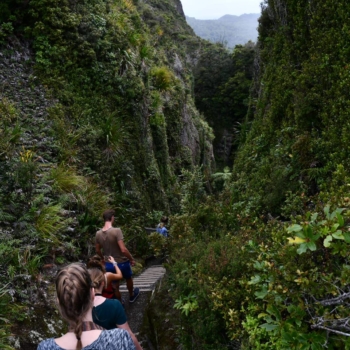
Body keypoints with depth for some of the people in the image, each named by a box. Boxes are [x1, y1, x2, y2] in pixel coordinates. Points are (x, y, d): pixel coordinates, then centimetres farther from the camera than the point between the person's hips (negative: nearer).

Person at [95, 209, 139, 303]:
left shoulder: (98, 233, -7)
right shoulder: (116, 230, -26)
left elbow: (98, 251, 5)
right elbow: (123, 249, -28)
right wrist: (132, 259, -12)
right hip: (122, 262, -3)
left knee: (115, 286, 18)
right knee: (128, 279, 26)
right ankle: (131, 296, 49)